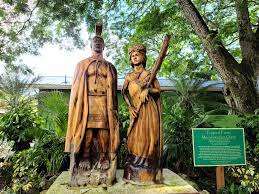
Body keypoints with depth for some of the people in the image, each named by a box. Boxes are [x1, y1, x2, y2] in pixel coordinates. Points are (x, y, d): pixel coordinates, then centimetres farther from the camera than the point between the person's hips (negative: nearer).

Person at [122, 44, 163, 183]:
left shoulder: (149, 74, 7)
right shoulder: (128, 76, 13)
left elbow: (158, 90, 7)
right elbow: (124, 92, 4)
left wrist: (148, 90, -13)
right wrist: (130, 107, -11)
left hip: (149, 109, -2)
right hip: (136, 110, 2)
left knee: (148, 136, -2)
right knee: (136, 137, 0)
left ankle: (148, 170, 9)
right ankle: (134, 171, 10)